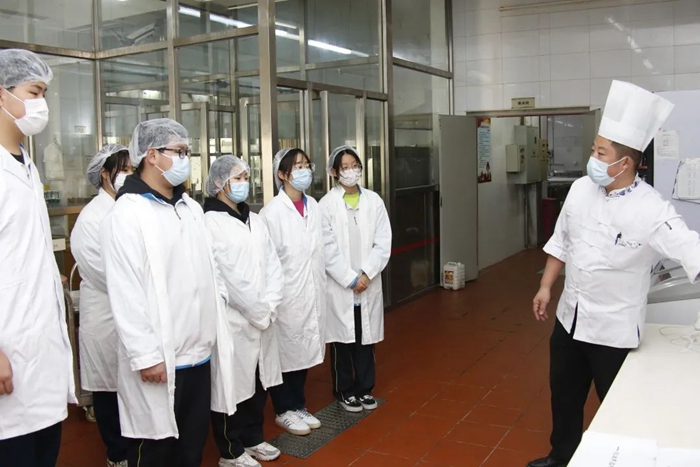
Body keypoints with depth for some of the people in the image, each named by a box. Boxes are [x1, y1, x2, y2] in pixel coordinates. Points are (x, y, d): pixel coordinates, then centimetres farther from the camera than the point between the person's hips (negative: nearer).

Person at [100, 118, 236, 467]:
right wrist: (145, 356, -18)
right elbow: (125, 295, -17)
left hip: (200, 354, 7)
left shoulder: (191, 208, 12)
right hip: (161, 360, -7)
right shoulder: (127, 214, -12)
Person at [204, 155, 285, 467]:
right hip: (233, 320, -7)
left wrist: (270, 306, -5)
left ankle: (253, 439, 34)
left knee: (258, 381, 16)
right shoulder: (210, 222, -12)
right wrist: (259, 312, -11)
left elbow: (273, 264, 9)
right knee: (232, 386, 5)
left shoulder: (254, 219, 13)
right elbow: (228, 277, -17)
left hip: (262, 319, 7)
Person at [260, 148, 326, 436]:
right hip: (286, 297, -6)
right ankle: (284, 411, 25)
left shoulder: (313, 207, 6)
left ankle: (298, 405, 32)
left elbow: (320, 251, 11)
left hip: (312, 293, 6)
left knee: (304, 350, 16)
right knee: (285, 352, 7)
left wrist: (321, 288, 11)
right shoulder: (272, 212, -13)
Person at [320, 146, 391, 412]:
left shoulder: (374, 201, 2)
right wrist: (350, 279, -13)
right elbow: (328, 249, -9)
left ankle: (364, 388, 28)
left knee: (366, 339, 12)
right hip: (339, 285, -2)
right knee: (342, 340, 8)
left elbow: (383, 243, 0)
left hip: (369, 284, 3)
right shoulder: (327, 204, -6)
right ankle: (344, 391, 24)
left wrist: (366, 275, -11)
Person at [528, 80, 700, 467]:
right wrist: (546, 287, 10)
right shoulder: (580, 190, -3)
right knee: (565, 396, 22)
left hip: (614, 329, -6)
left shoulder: (651, 210, -21)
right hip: (570, 318, 6)